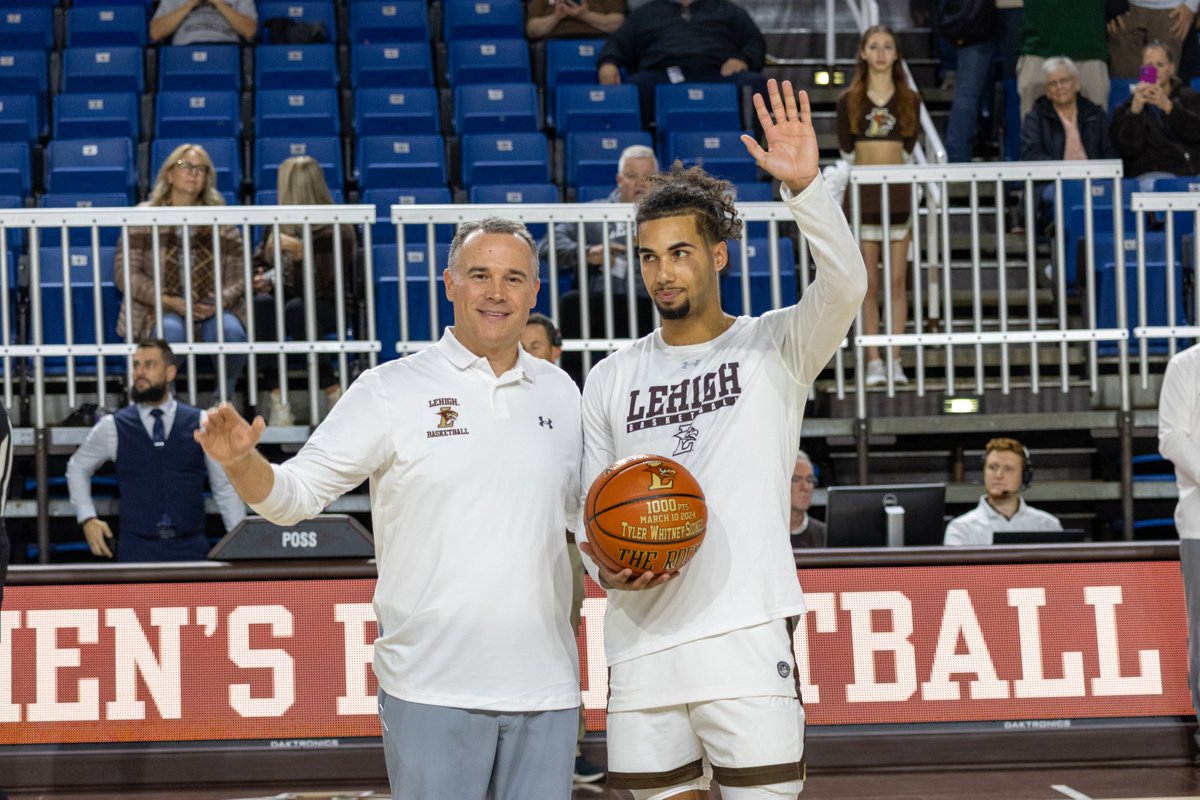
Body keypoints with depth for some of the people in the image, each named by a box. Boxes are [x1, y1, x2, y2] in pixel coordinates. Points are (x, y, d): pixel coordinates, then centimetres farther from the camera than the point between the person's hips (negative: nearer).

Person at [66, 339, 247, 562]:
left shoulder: (201, 424, 5)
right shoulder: (112, 428, 5)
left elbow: (225, 488, 9)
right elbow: (77, 468, 21)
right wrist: (87, 519, 9)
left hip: (190, 547, 0)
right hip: (137, 550, 0)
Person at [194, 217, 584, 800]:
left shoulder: (561, 392, 11)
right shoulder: (392, 389, -2)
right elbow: (298, 493, -5)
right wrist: (242, 464, -25)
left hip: (544, 684, 4)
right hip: (433, 687, -4)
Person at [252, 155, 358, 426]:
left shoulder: (338, 229, -2)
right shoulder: (279, 226, 14)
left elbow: (327, 283, -12)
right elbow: (258, 262, 24)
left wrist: (299, 250, -22)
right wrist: (261, 279, 2)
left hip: (327, 307, -4)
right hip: (284, 298, 4)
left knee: (296, 307, -39)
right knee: (262, 302, -33)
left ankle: (334, 395, -29)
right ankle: (277, 401, -40)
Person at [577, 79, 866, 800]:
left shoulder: (774, 348, 4)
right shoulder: (611, 380, 15)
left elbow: (846, 286, -16)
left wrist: (805, 185, -29)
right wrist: (607, 570, -3)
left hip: (746, 637, -4)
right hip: (641, 642, 4)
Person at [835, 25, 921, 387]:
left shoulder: (910, 100, 6)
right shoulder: (849, 100, 2)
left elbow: (908, 151, 6)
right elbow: (846, 152, 5)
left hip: (898, 193, 1)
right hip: (863, 193, -1)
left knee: (897, 282, 1)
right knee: (869, 284, 0)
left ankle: (895, 360, 4)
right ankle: (874, 361, 3)